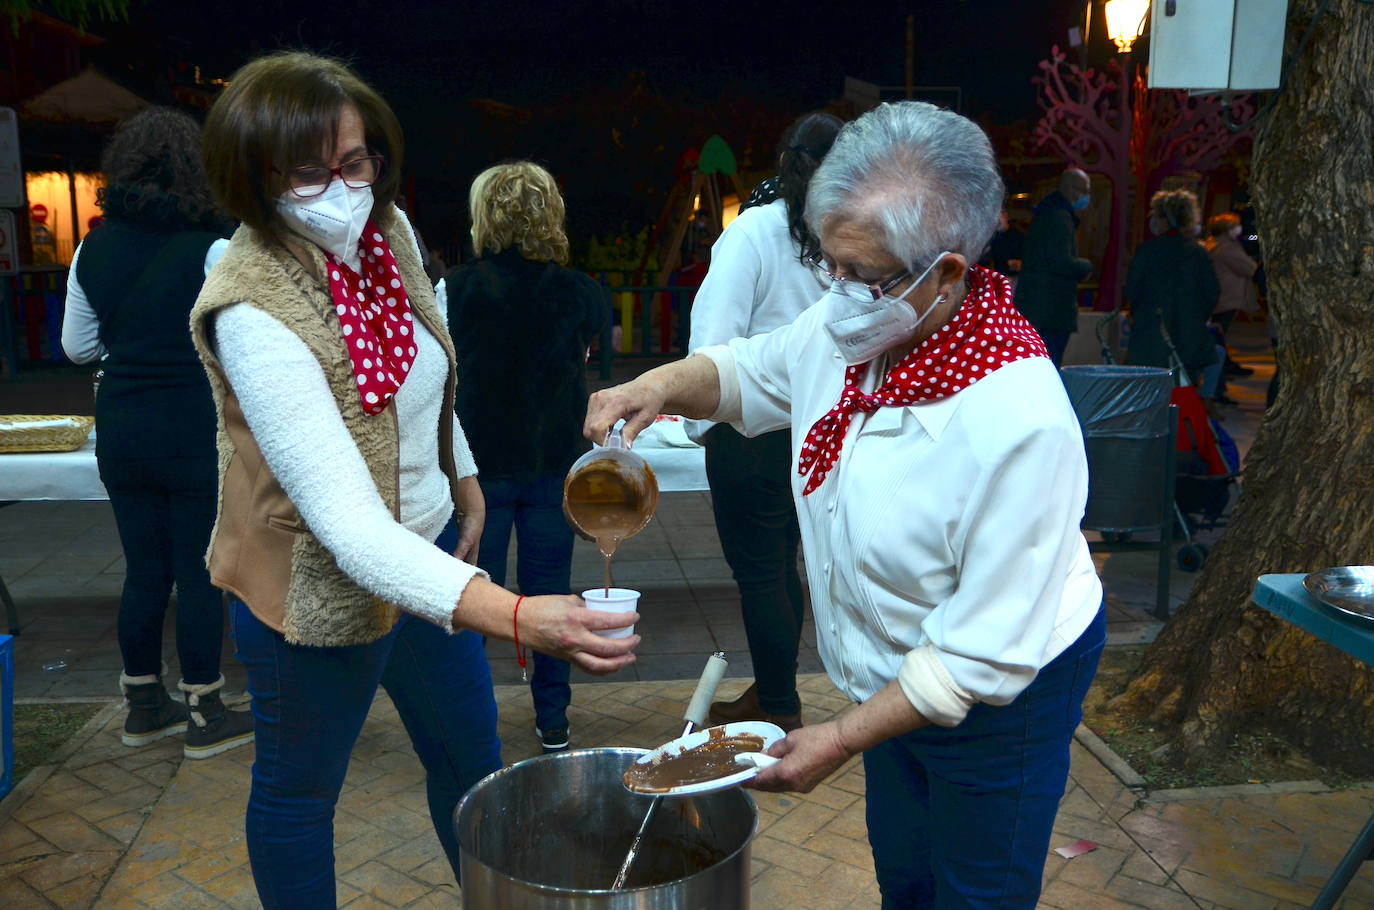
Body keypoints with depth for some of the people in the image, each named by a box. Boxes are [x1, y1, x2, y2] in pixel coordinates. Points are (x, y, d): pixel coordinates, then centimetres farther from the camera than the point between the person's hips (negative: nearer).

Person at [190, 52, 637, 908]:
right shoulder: (251, 312, -30)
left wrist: (463, 474, 17)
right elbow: (346, 521, -39)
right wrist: (514, 617, -50)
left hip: (428, 547, 7)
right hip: (319, 588, -7)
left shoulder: (387, 229, -7)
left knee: (472, 752, 23)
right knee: (301, 788, 16)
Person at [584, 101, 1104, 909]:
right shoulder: (848, 326, -13)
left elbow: (987, 654, -28)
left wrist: (844, 738, -21)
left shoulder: (1017, 423, -36)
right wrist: (662, 385, -14)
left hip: (1004, 695, -6)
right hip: (897, 679, 7)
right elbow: (746, 372, 7)